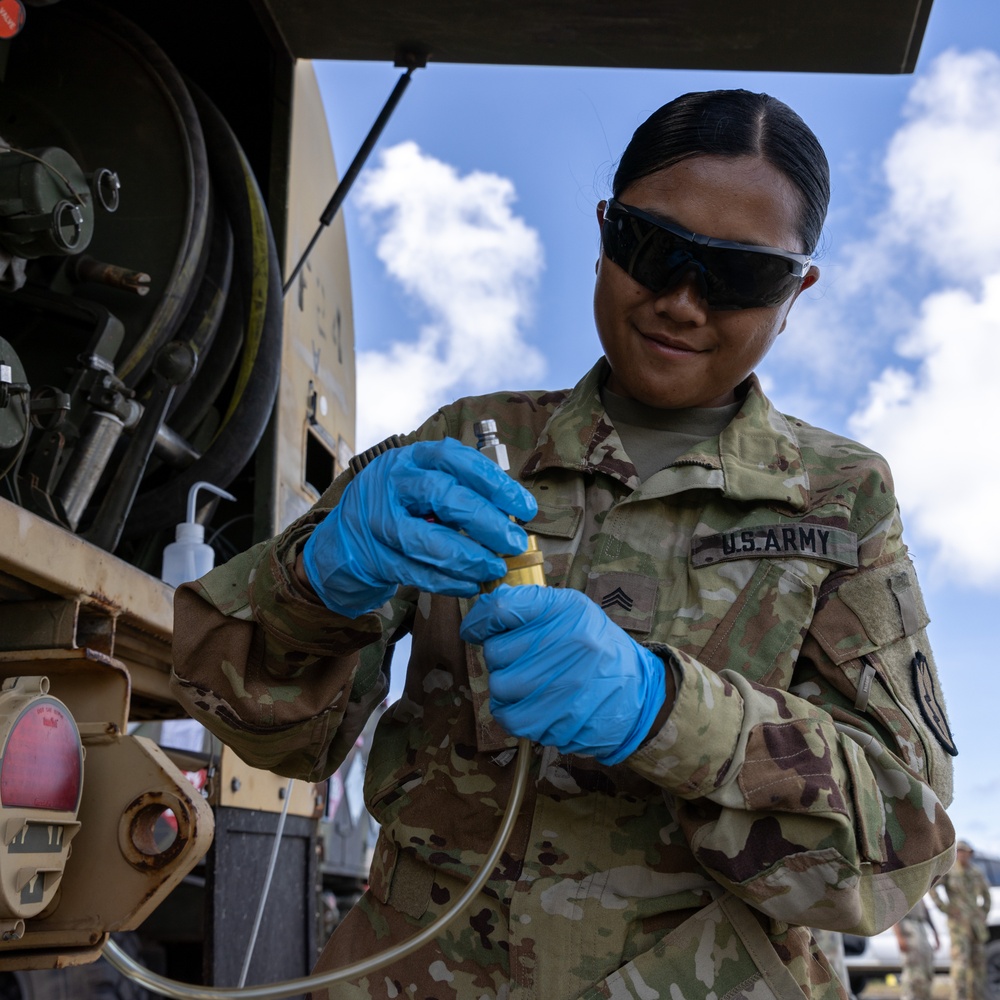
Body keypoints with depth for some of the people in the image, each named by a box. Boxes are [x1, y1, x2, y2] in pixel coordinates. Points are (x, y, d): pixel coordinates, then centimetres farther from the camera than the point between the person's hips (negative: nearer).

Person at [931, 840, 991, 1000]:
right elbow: (930, 886, -12)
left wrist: (984, 913, 14)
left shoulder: (977, 873, 11)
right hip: (958, 922, -6)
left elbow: (986, 893, 26)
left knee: (978, 962, 7)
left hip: (977, 924, 6)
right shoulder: (949, 872, -5)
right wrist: (944, 908, -14)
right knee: (960, 960, -15)